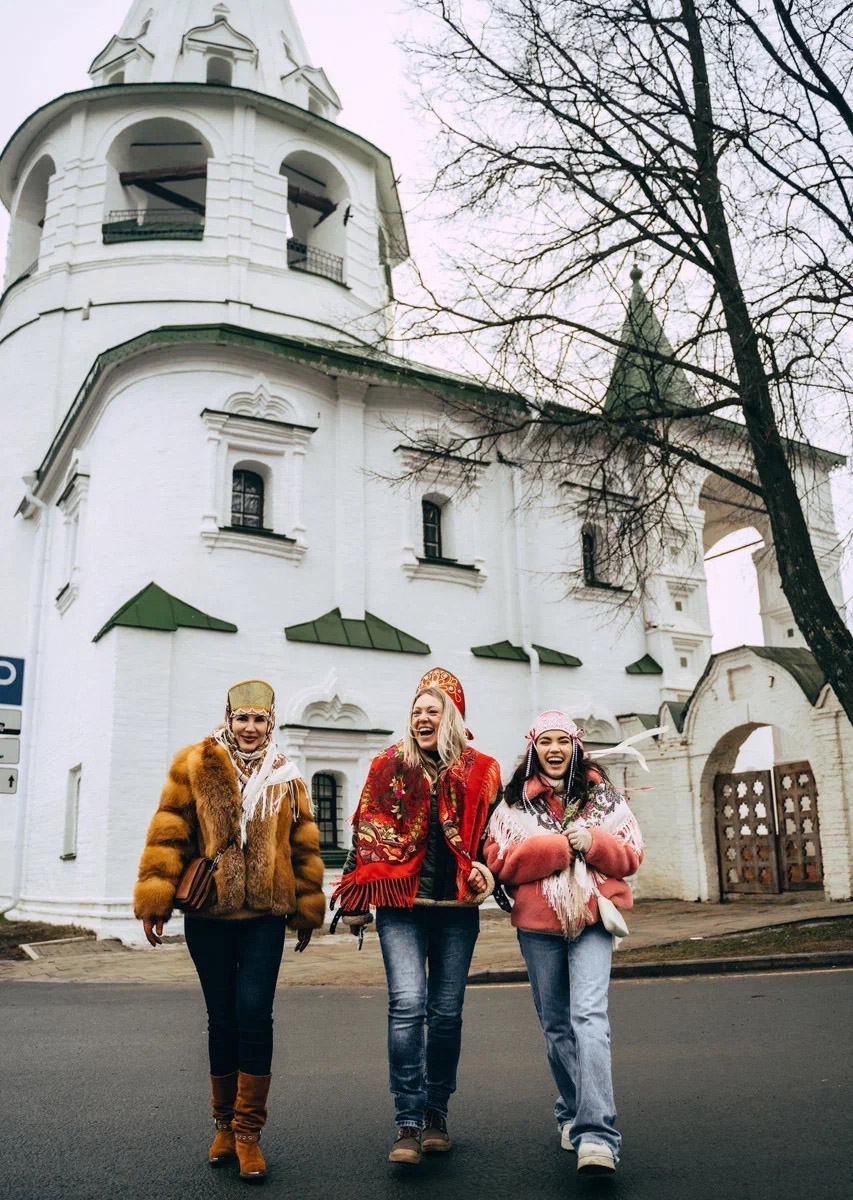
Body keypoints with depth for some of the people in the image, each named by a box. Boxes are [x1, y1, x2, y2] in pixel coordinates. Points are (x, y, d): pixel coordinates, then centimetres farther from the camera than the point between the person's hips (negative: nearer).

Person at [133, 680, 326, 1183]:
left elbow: (305, 848, 10)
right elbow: (169, 834, -2)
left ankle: (248, 1131, 9)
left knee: (254, 1013, -7)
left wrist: (307, 910, 8)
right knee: (222, 1017, 10)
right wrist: (156, 898, -8)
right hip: (208, 915, 0)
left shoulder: (287, 779, 8)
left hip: (265, 915, 0)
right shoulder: (194, 767, 2)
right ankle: (225, 1125, 27)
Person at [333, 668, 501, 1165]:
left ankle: (437, 1115, 24)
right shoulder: (389, 767, 4)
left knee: (446, 1012, 7)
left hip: (456, 907, 1)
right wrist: (357, 899, 3)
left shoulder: (480, 771, 6)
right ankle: (409, 1123, -4)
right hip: (400, 906, -1)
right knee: (408, 1004, -13)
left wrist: (486, 870, -7)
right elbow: (367, 834, 5)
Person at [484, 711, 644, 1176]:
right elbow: (499, 861, -5)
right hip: (538, 923, 1)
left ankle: (597, 1134, -18)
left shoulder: (603, 795, 6)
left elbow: (631, 854, 5)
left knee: (589, 1015, -16)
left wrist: (593, 843, -15)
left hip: (592, 917, -1)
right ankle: (571, 1114, 30)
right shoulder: (514, 802, 3)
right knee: (555, 1023, 12)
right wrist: (559, 846, -15)